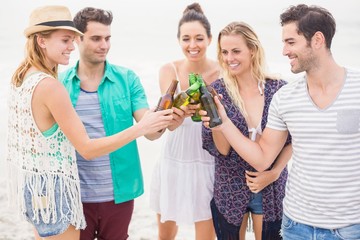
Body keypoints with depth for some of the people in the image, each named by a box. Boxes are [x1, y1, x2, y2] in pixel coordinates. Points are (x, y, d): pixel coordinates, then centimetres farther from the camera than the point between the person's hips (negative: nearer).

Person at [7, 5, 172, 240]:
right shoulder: (49, 86, -23)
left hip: (29, 180, 9)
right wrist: (141, 127, -24)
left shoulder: (21, 77, 4)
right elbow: (86, 149, -23)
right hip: (50, 187, -9)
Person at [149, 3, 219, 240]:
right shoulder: (169, 70, -6)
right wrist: (182, 112, -42)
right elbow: (170, 123, -19)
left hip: (207, 164, -2)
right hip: (173, 161, 2)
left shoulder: (221, 72, -10)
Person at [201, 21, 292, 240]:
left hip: (271, 188, 0)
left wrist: (275, 172, -9)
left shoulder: (279, 89, -6)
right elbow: (221, 150, -11)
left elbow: (292, 139, 3)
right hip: (230, 189, 0)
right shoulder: (217, 91, -7)